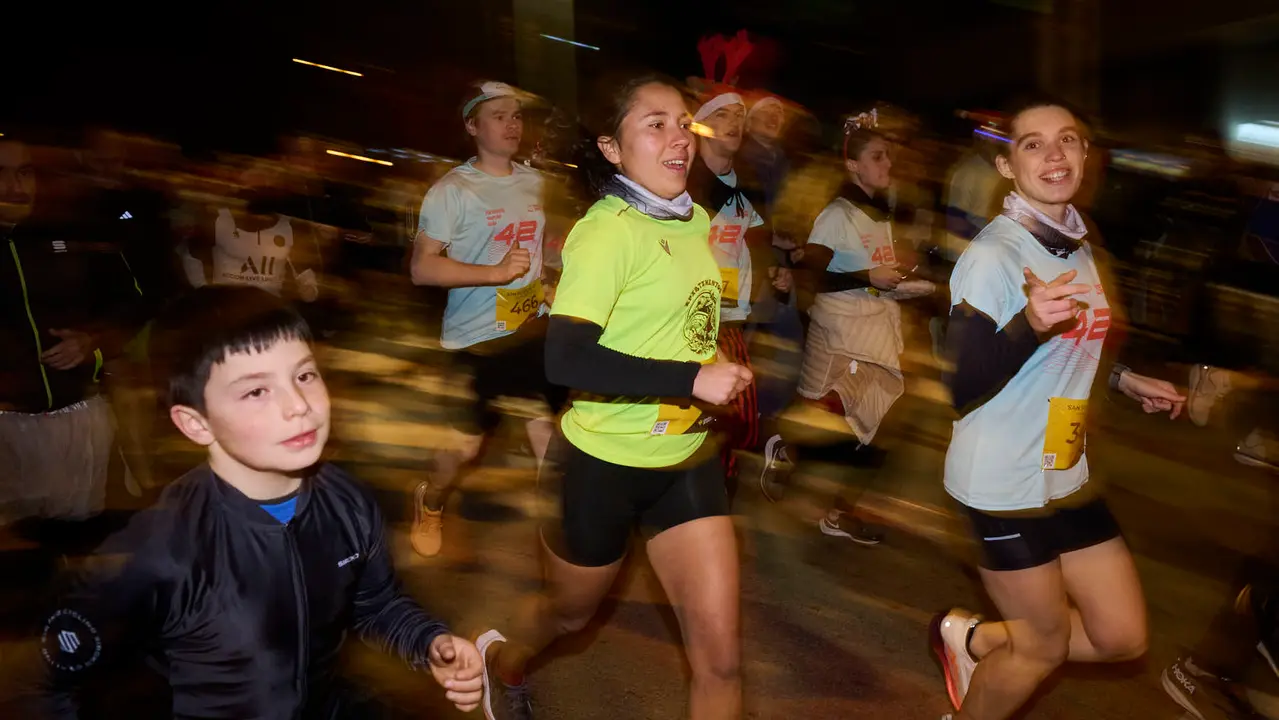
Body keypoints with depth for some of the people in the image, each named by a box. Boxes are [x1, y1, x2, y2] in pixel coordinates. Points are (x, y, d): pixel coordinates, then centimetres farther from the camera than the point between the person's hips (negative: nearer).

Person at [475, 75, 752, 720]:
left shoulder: (695, 221, 5)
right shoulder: (607, 231, -20)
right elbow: (565, 359, -32)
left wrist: (719, 377, 6)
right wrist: (693, 379, -32)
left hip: (687, 460, 6)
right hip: (604, 464, -6)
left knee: (720, 654, 0)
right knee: (571, 612, 21)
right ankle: (503, 663, 56)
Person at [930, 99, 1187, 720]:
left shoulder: (1077, 246, 6)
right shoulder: (992, 255, -20)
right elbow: (961, 388, -25)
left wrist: (1124, 380, 21)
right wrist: (1030, 323, -39)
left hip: (1066, 475, 8)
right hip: (1003, 483, -8)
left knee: (1123, 637, 13)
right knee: (1044, 645, 8)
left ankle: (973, 639, 31)